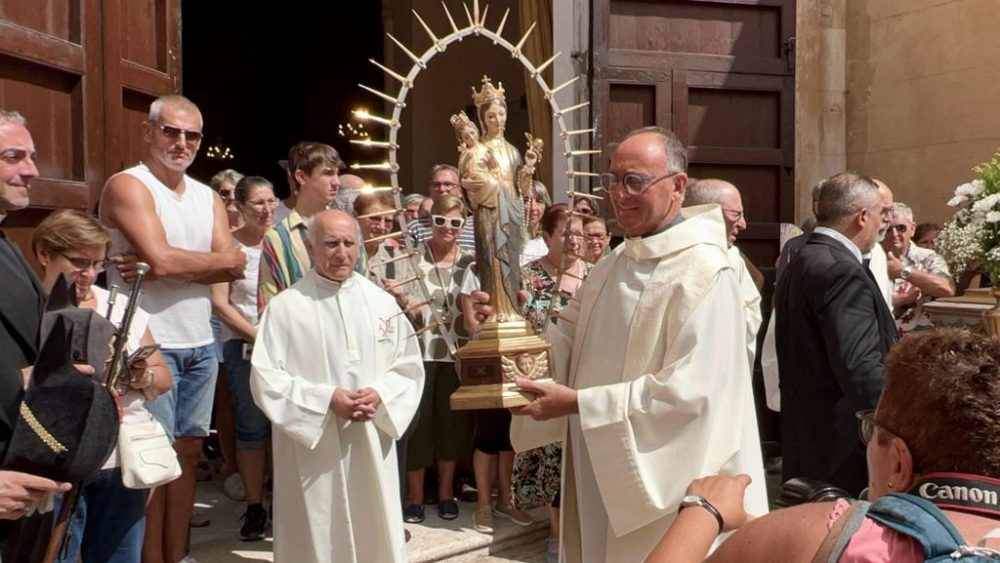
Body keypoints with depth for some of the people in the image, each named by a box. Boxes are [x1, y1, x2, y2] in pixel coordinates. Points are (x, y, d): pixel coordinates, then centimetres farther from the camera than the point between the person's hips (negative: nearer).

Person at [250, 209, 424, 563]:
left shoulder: (382, 302, 6)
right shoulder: (286, 307, -6)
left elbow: (409, 366, 8)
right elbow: (265, 377, -9)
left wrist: (380, 395, -11)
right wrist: (326, 399, -18)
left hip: (373, 446, 3)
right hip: (312, 448, -3)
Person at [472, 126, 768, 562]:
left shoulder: (704, 273, -19)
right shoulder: (616, 262, 9)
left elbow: (689, 391, -25)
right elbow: (571, 343, 11)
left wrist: (578, 403, -25)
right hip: (602, 473, 8)